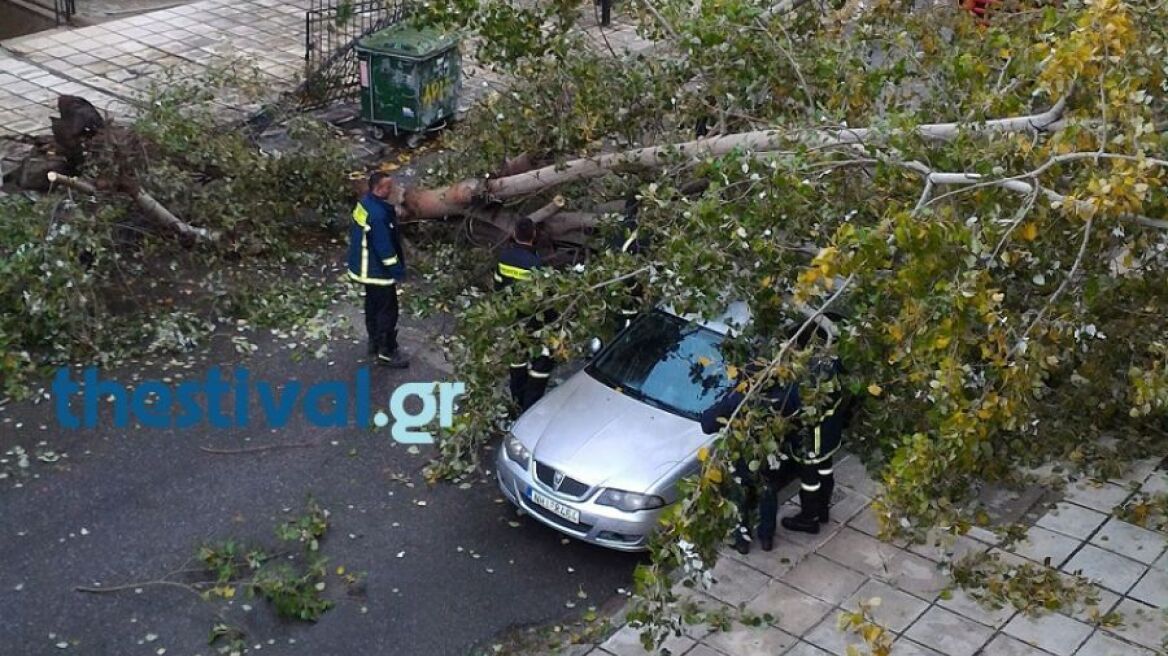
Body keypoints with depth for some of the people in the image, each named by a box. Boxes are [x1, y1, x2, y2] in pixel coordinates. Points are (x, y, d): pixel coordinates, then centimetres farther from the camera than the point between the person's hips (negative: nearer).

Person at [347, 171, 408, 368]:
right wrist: (397, 270, -16)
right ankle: (386, 352, 14)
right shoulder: (378, 215, -31)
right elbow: (384, 247, -26)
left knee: (373, 304, 24)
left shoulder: (364, 202, 0)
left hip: (366, 267, 10)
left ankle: (375, 342, 39)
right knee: (388, 310, 3)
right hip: (377, 270, -10)